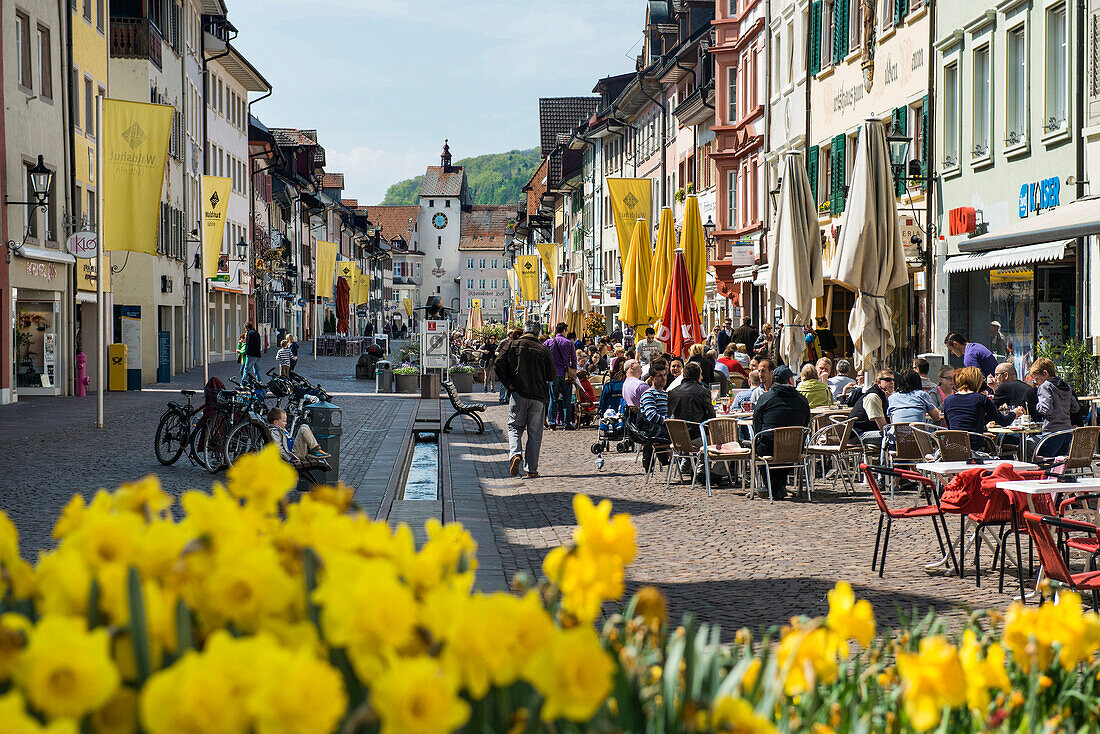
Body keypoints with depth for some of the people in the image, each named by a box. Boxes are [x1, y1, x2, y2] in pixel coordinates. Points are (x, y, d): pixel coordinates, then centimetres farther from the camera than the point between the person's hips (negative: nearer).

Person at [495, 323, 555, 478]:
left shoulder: (512, 345, 3)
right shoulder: (543, 350, 1)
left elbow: (499, 364, -7)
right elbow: (552, 376, 2)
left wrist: (508, 384, -2)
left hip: (517, 394, 0)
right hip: (538, 396, 0)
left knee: (514, 427, 12)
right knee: (534, 433, 6)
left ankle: (515, 454, -15)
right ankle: (531, 469, 6)